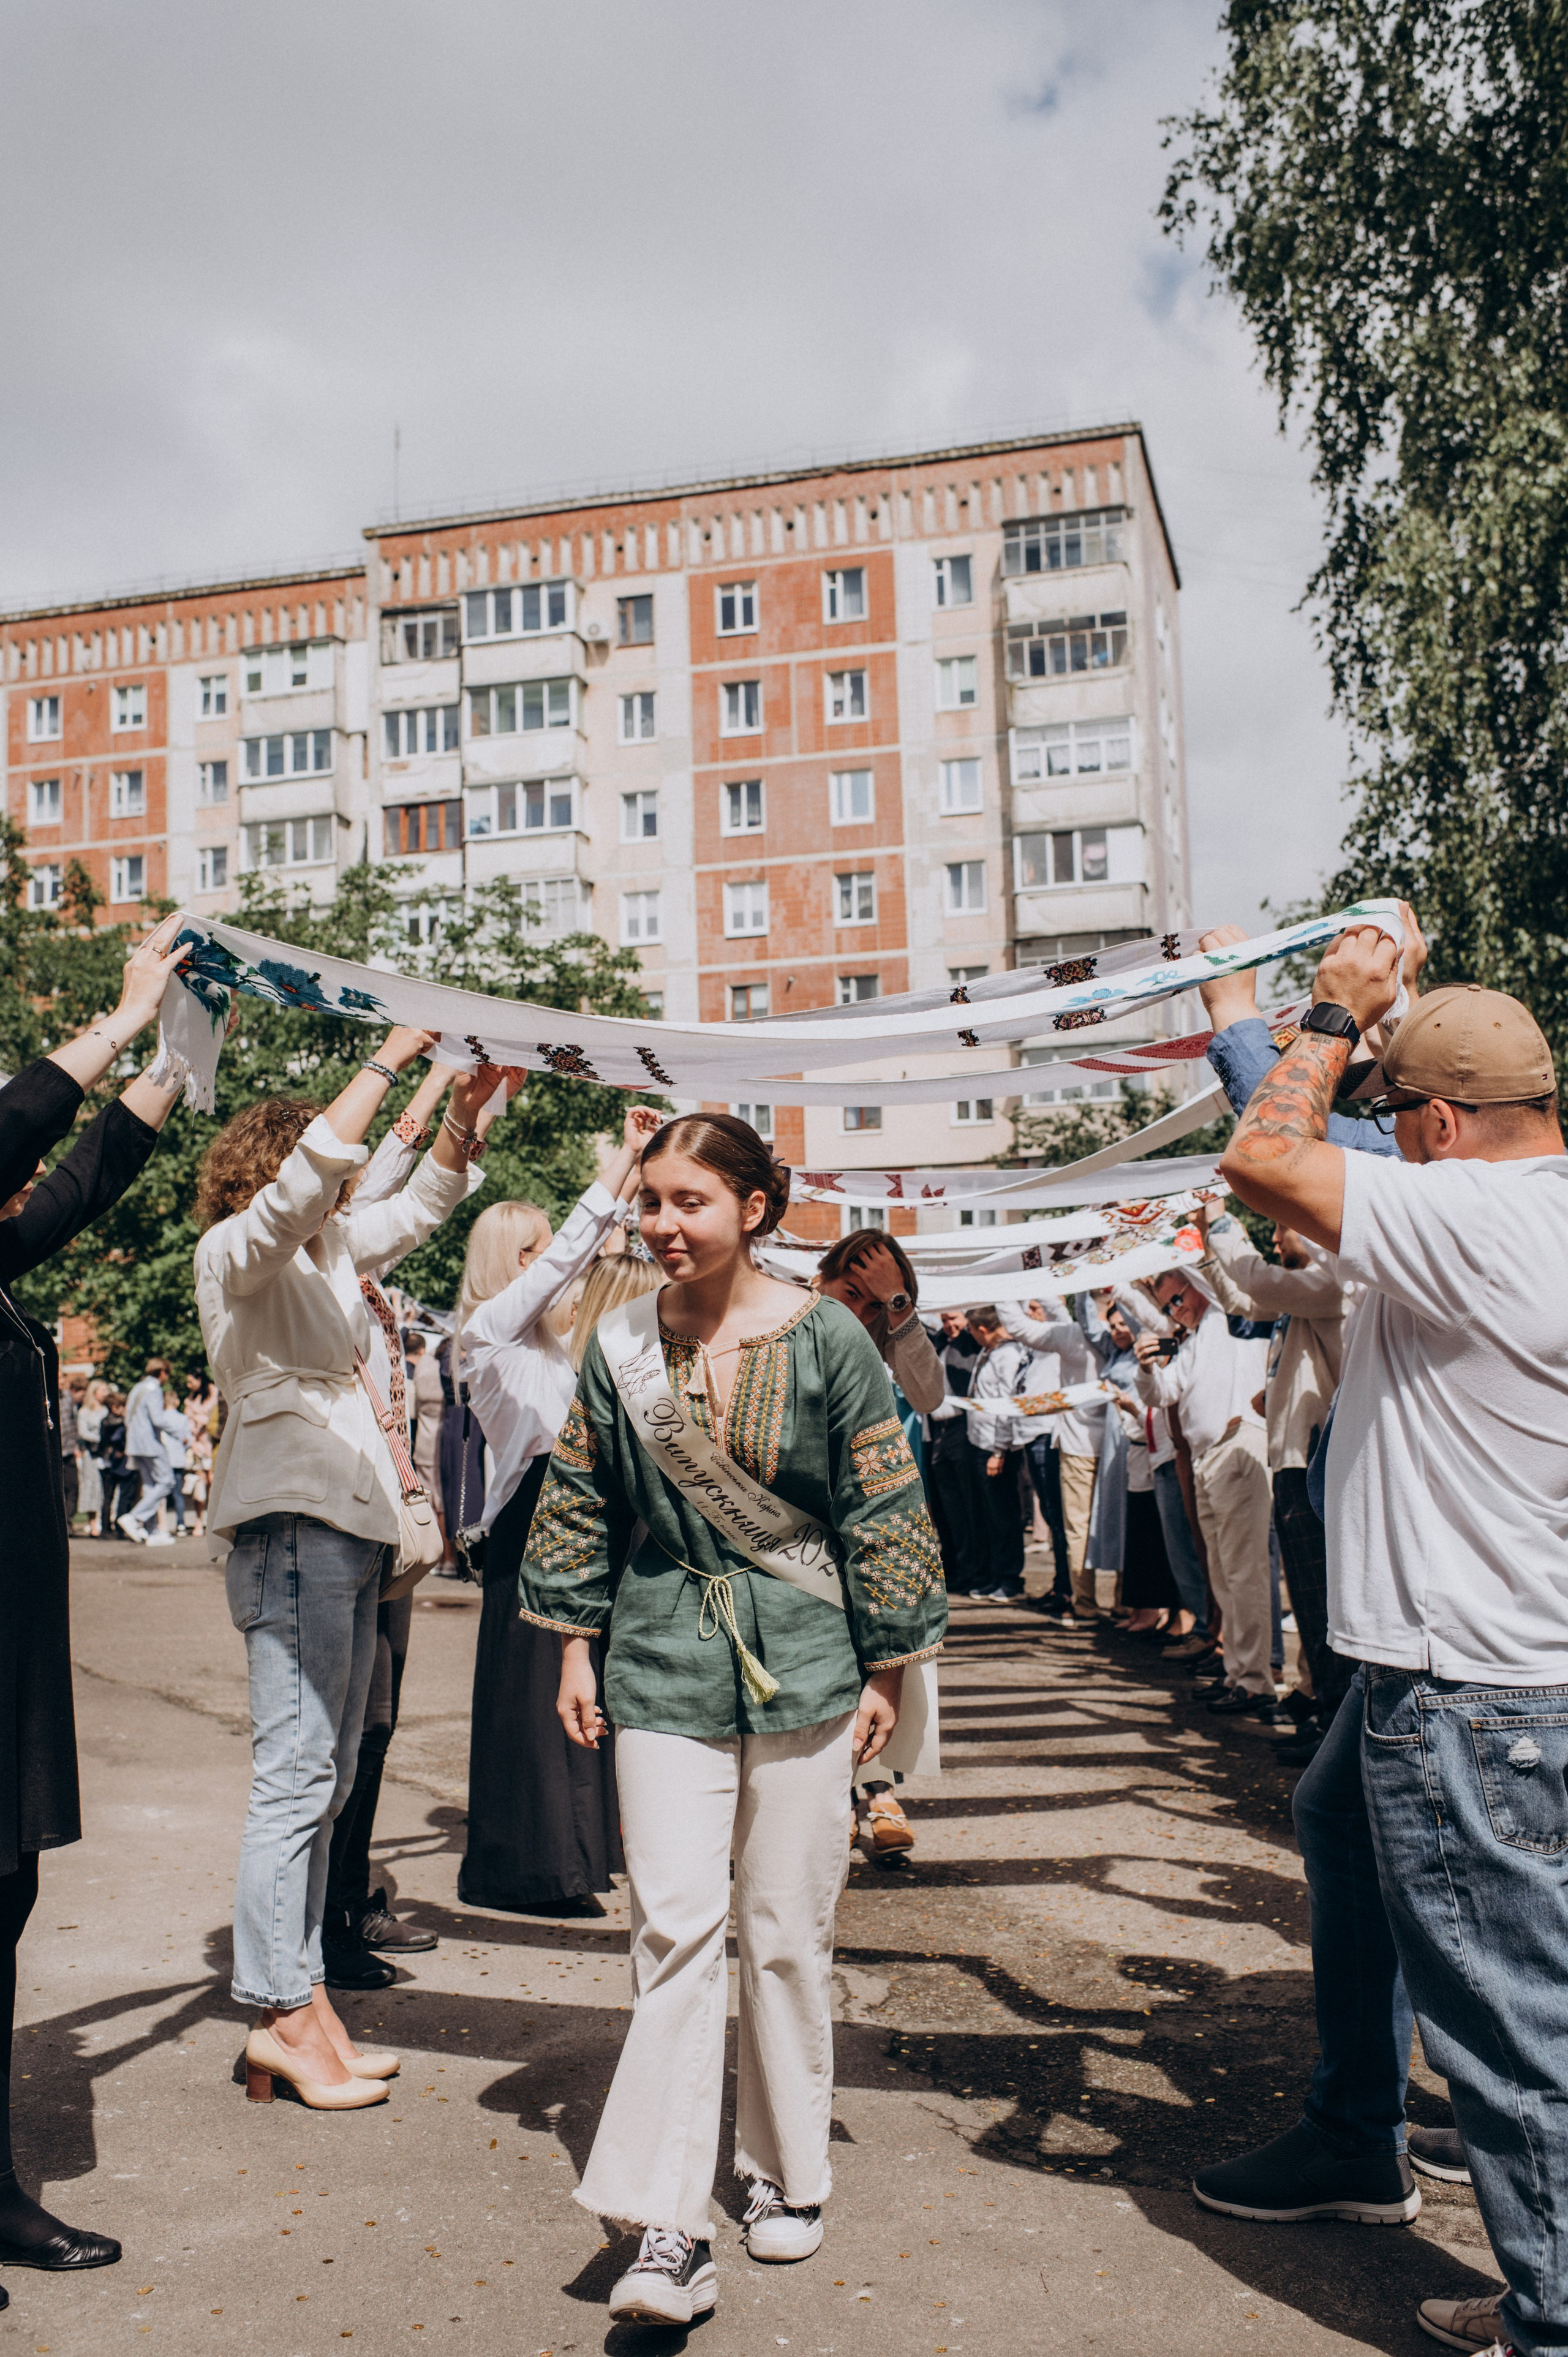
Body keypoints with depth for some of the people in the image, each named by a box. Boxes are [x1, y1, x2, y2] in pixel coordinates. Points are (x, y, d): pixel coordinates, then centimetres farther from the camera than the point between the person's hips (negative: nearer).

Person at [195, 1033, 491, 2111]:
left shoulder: (328, 1249, 19)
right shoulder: (237, 1249, -4)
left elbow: (419, 1206, 28)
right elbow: (301, 1182, -22)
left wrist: (463, 1112, 12)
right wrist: (388, 1063, -20)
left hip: (353, 1530, 9)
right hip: (294, 1525, -9)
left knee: (328, 1776, 9)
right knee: (296, 1775, -8)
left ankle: (303, 2004, 16)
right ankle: (284, 2011, -1)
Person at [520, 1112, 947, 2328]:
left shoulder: (826, 1338, -6)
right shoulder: (622, 1346, 1)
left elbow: (884, 1511, -2)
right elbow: (583, 1502, 11)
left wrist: (886, 1668, -1)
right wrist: (576, 1646, 9)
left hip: (803, 1663, -1)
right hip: (665, 1667, 1)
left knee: (788, 1929, 8)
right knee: (676, 1923, -6)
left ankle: (788, 2173, 28)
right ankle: (670, 2233, -1)